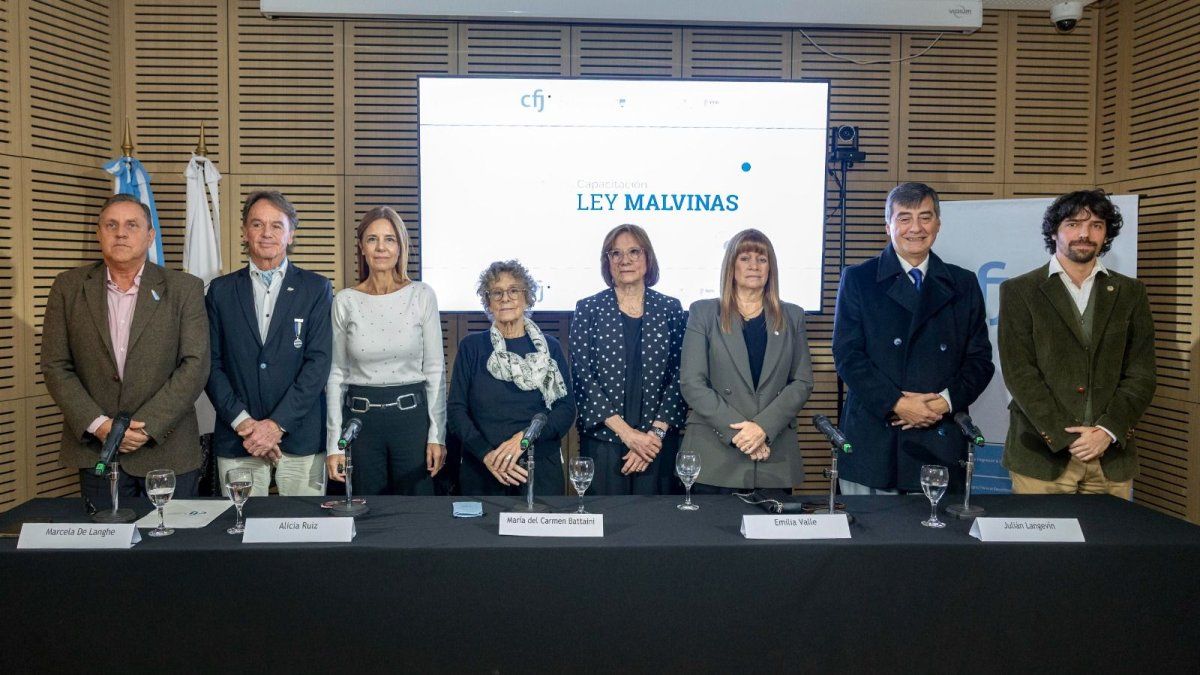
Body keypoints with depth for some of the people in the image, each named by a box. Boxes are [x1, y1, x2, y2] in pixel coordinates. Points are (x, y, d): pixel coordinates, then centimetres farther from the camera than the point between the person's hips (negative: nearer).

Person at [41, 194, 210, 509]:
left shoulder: (185, 289, -1)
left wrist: (147, 426, -15)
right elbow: (56, 367, 2)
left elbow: (195, 364, -7)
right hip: (95, 450, 2)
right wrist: (98, 425, -10)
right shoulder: (68, 287, 5)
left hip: (168, 450, -1)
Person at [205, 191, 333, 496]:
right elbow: (212, 364, 5)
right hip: (236, 438, 2)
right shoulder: (221, 290, 9)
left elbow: (319, 361, -4)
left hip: (301, 437, -1)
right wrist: (242, 422, -7)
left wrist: (277, 424, -11)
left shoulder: (317, 288, 3)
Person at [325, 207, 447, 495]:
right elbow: (336, 374, 4)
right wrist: (333, 443, 1)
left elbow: (435, 369, 0)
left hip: (411, 414, -1)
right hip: (360, 417, 1)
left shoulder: (422, 295, -2)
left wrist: (437, 435, -4)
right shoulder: (345, 301, 1)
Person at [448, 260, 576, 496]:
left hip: (541, 469, 0)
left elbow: (567, 409, -2)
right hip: (482, 470, 0)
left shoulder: (549, 348, 4)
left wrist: (524, 437, -17)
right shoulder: (472, 346, 3)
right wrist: (487, 454, -15)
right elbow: (456, 409, -2)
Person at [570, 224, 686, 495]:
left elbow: (678, 377, 2)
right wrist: (626, 432, -11)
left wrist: (656, 432, -9)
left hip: (659, 442, 1)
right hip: (602, 440, -1)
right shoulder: (588, 309, 3)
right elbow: (582, 376, -4)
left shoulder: (670, 309, 6)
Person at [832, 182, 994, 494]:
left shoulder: (963, 284, 13)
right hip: (872, 442, -2)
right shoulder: (858, 279, 5)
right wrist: (895, 404, -12)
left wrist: (947, 401, -8)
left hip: (940, 442, 2)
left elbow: (980, 359, 10)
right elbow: (847, 354, -3)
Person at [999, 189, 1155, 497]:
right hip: (1042, 454, -2)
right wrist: (1063, 437, -13)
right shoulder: (1018, 291, 1)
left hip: (1112, 457, 3)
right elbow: (1019, 373, -6)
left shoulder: (1130, 293, 11)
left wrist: (1108, 431, -8)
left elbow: (1140, 374, 6)